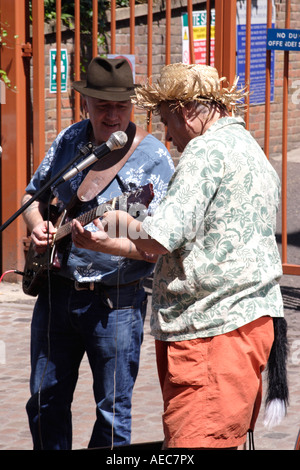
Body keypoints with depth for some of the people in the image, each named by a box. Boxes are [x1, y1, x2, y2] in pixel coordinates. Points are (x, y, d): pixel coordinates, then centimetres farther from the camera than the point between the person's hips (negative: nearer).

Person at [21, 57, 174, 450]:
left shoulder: (153, 159, -13)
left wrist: (112, 245, -36)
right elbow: (34, 195, 19)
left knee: (114, 412, 2)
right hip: (55, 290, 5)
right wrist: (37, 225, -3)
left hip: (115, 301, -5)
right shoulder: (68, 141, 4)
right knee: (45, 401, 14)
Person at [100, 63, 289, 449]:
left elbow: (160, 238, -19)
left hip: (215, 331, -10)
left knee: (193, 442, -13)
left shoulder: (206, 150, -11)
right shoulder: (252, 151, 22)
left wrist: (125, 223, 1)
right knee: (224, 440, 11)